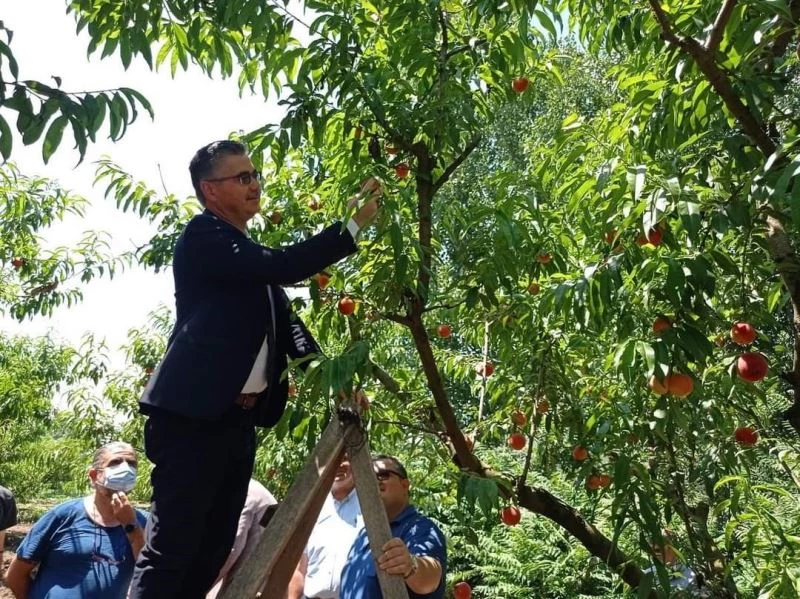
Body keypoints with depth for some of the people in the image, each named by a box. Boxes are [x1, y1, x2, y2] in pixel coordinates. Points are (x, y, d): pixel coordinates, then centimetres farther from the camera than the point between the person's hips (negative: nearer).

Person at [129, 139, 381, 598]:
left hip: (239, 417, 9)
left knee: (213, 549, 11)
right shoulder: (204, 235, -6)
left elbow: (283, 322, 17)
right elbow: (279, 266, -21)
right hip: (194, 414, -9)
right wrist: (353, 226, -20)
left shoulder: (249, 254, 20)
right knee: (170, 548, -9)